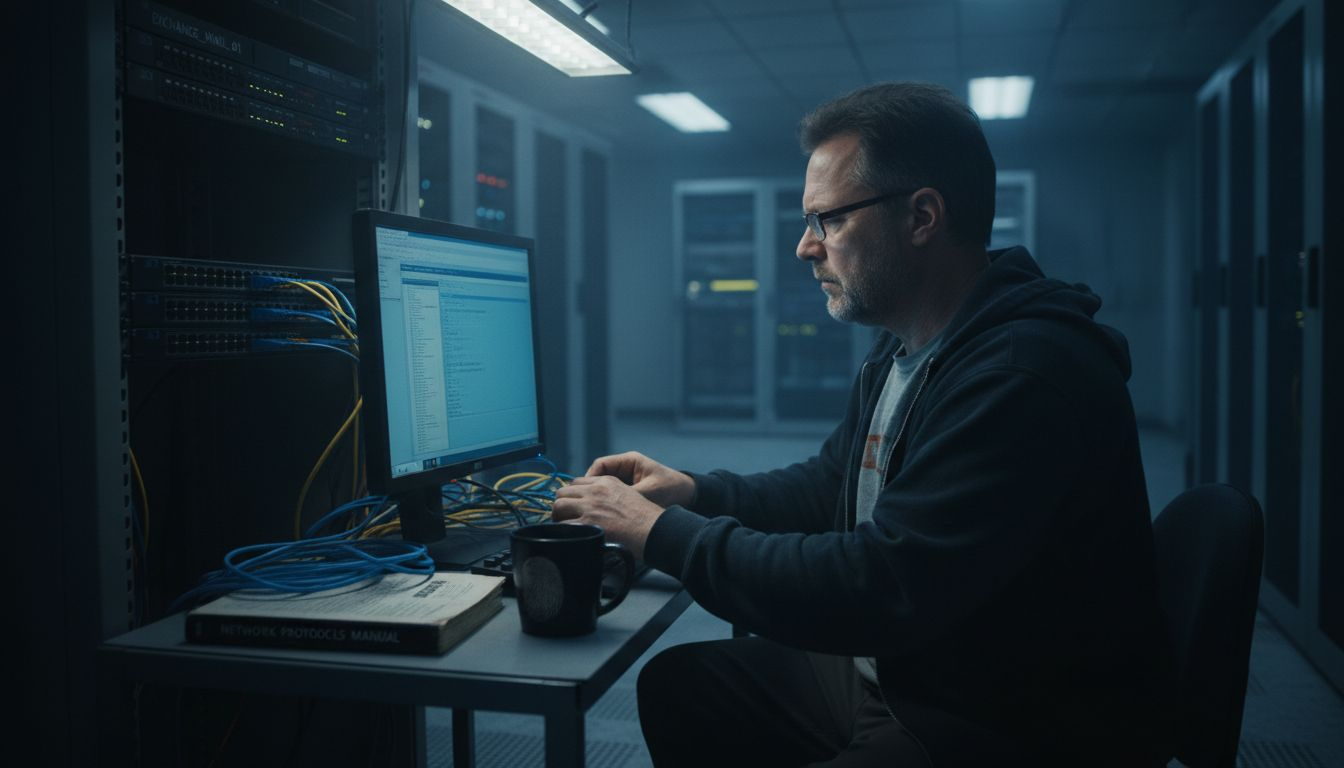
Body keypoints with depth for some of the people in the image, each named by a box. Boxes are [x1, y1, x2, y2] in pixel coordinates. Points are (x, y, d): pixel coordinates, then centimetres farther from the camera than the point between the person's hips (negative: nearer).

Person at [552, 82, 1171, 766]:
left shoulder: (1025, 376, -28)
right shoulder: (899, 351, 5)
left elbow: (878, 588, -30)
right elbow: (832, 485, 20)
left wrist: (662, 532, -21)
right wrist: (696, 493, 4)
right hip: (890, 675, 9)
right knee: (676, 683, 9)